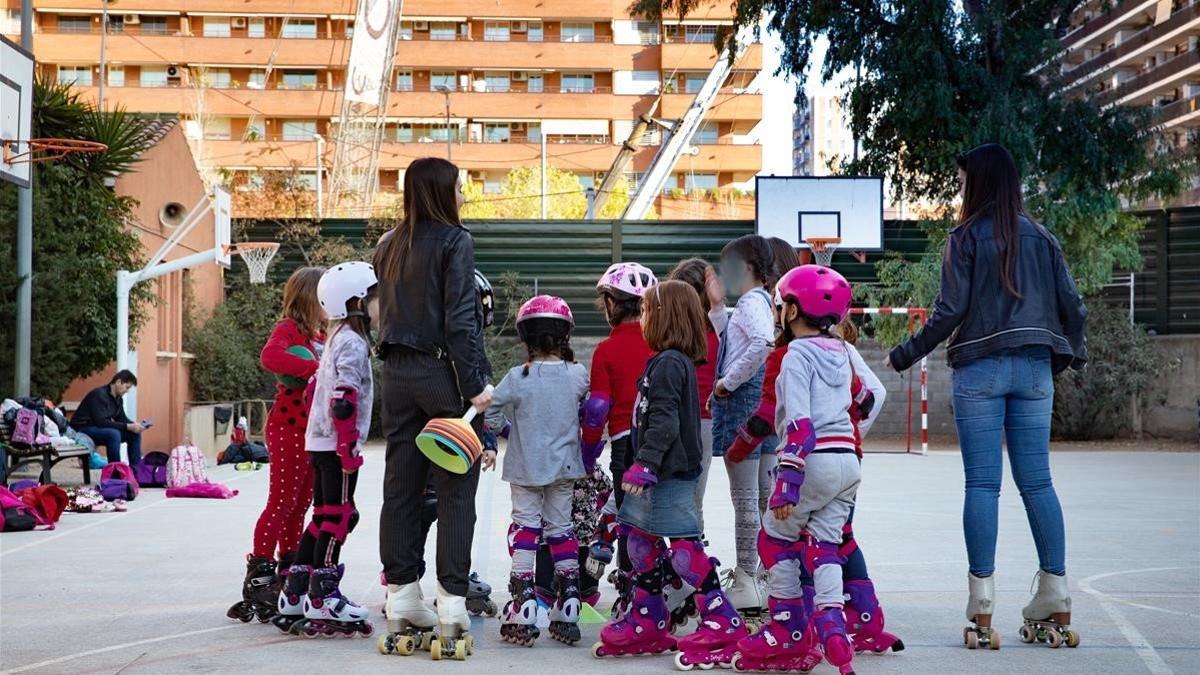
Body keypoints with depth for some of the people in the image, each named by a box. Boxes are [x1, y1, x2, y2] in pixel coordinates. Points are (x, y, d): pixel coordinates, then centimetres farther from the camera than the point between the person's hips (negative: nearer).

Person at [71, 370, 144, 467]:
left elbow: (122, 418, 12)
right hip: (82, 429, -9)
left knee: (134, 434, -3)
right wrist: (127, 426, -30)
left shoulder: (118, 398, 5)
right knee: (114, 434, -35)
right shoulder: (99, 395, -23)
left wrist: (133, 425, -11)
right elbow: (101, 422, -30)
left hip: (99, 428, 9)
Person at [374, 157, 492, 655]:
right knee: (455, 491, -2)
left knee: (401, 487, 9)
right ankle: (451, 605, -3)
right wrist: (475, 385, -13)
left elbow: (386, 314, 15)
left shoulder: (389, 247, 12)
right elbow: (459, 320, -14)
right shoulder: (454, 241, -8)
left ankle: (402, 600, 13)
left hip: (397, 374, 6)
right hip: (443, 373, -6)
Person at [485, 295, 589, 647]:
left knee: (525, 526, 4)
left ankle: (523, 612, -6)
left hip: (525, 469, -2)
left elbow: (491, 413, -8)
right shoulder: (579, 376, -6)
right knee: (561, 528, 13)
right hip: (565, 467, 3)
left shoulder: (518, 377, -13)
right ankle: (568, 612, 12)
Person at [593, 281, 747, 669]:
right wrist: (644, 466, 22)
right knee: (640, 539, 16)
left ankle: (723, 625, -8)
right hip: (661, 475, 11)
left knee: (683, 546, -10)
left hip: (670, 473, -11)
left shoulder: (668, 363, -15)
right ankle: (647, 623, 24)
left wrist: (645, 464, -24)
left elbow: (664, 422, -22)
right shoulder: (678, 361, 16)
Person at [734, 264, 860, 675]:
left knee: (775, 539, 11)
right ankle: (832, 627, -7)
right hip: (848, 462, 7)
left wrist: (787, 483, -20)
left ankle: (790, 630, 15)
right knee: (822, 546, 10)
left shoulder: (797, 355, -10)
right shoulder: (846, 352, 13)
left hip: (814, 460, -7)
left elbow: (799, 423, -18)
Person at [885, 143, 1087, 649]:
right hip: (1034, 369, 4)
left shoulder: (966, 237, -3)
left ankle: (982, 609, -5)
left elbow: (949, 311, -8)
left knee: (982, 483, -3)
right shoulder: (1040, 237, 9)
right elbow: (1072, 304, 9)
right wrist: (1070, 352, 27)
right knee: (1037, 482, 7)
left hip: (979, 369, -4)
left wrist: (904, 357, 2)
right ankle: (1056, 600, 6)